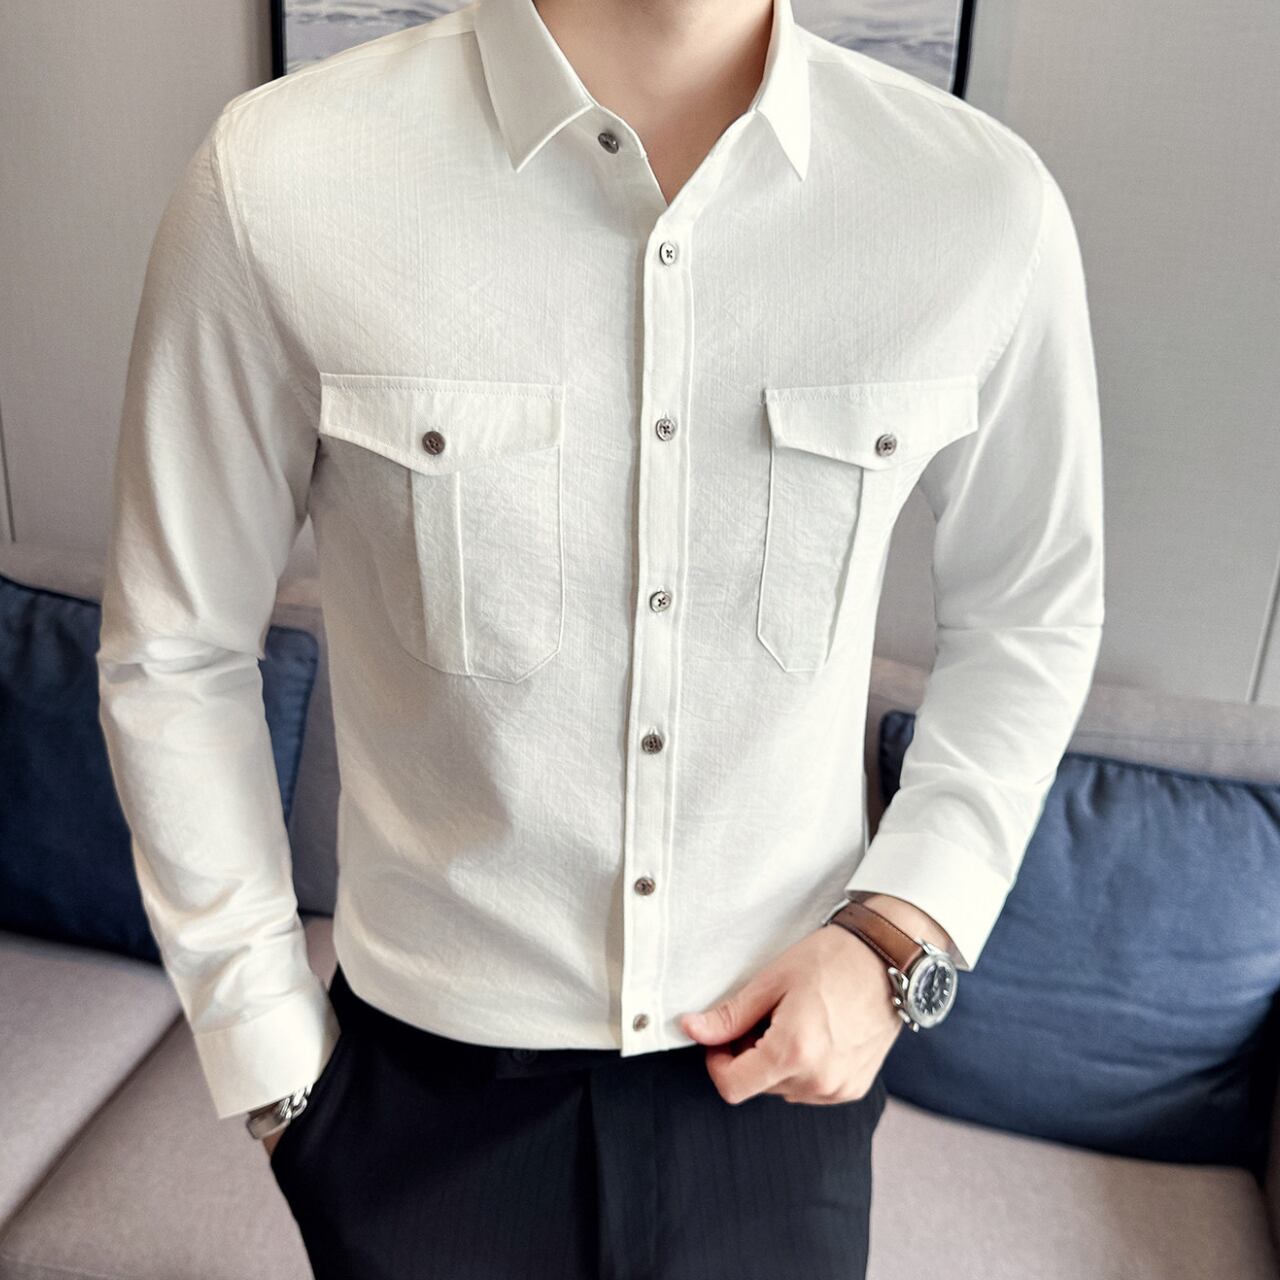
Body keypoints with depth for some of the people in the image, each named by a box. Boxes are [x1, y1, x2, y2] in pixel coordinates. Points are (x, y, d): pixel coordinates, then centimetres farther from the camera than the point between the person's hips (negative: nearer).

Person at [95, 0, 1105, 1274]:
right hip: (433, 1084, 0)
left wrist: (901, 933, -7)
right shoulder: (272, 181, -16)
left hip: (786, 1057, 2)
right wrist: (274, 1058, -1)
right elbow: (176, 654, -6)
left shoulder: (988, 203, -11)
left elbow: (1030, 617, 3)